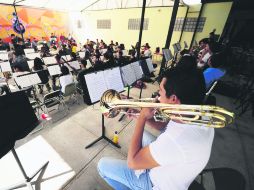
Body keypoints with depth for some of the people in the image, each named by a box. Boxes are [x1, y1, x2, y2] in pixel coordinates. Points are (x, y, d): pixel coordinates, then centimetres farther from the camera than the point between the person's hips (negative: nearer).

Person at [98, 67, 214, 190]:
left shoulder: (176, 140, -45)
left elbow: (132, 162, -30)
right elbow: (166, 127, 1)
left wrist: (142, 118, -27)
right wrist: (145, 115, -12)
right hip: (172, 169, 7)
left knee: (103, 165, 4)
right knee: (141, 135, 21)